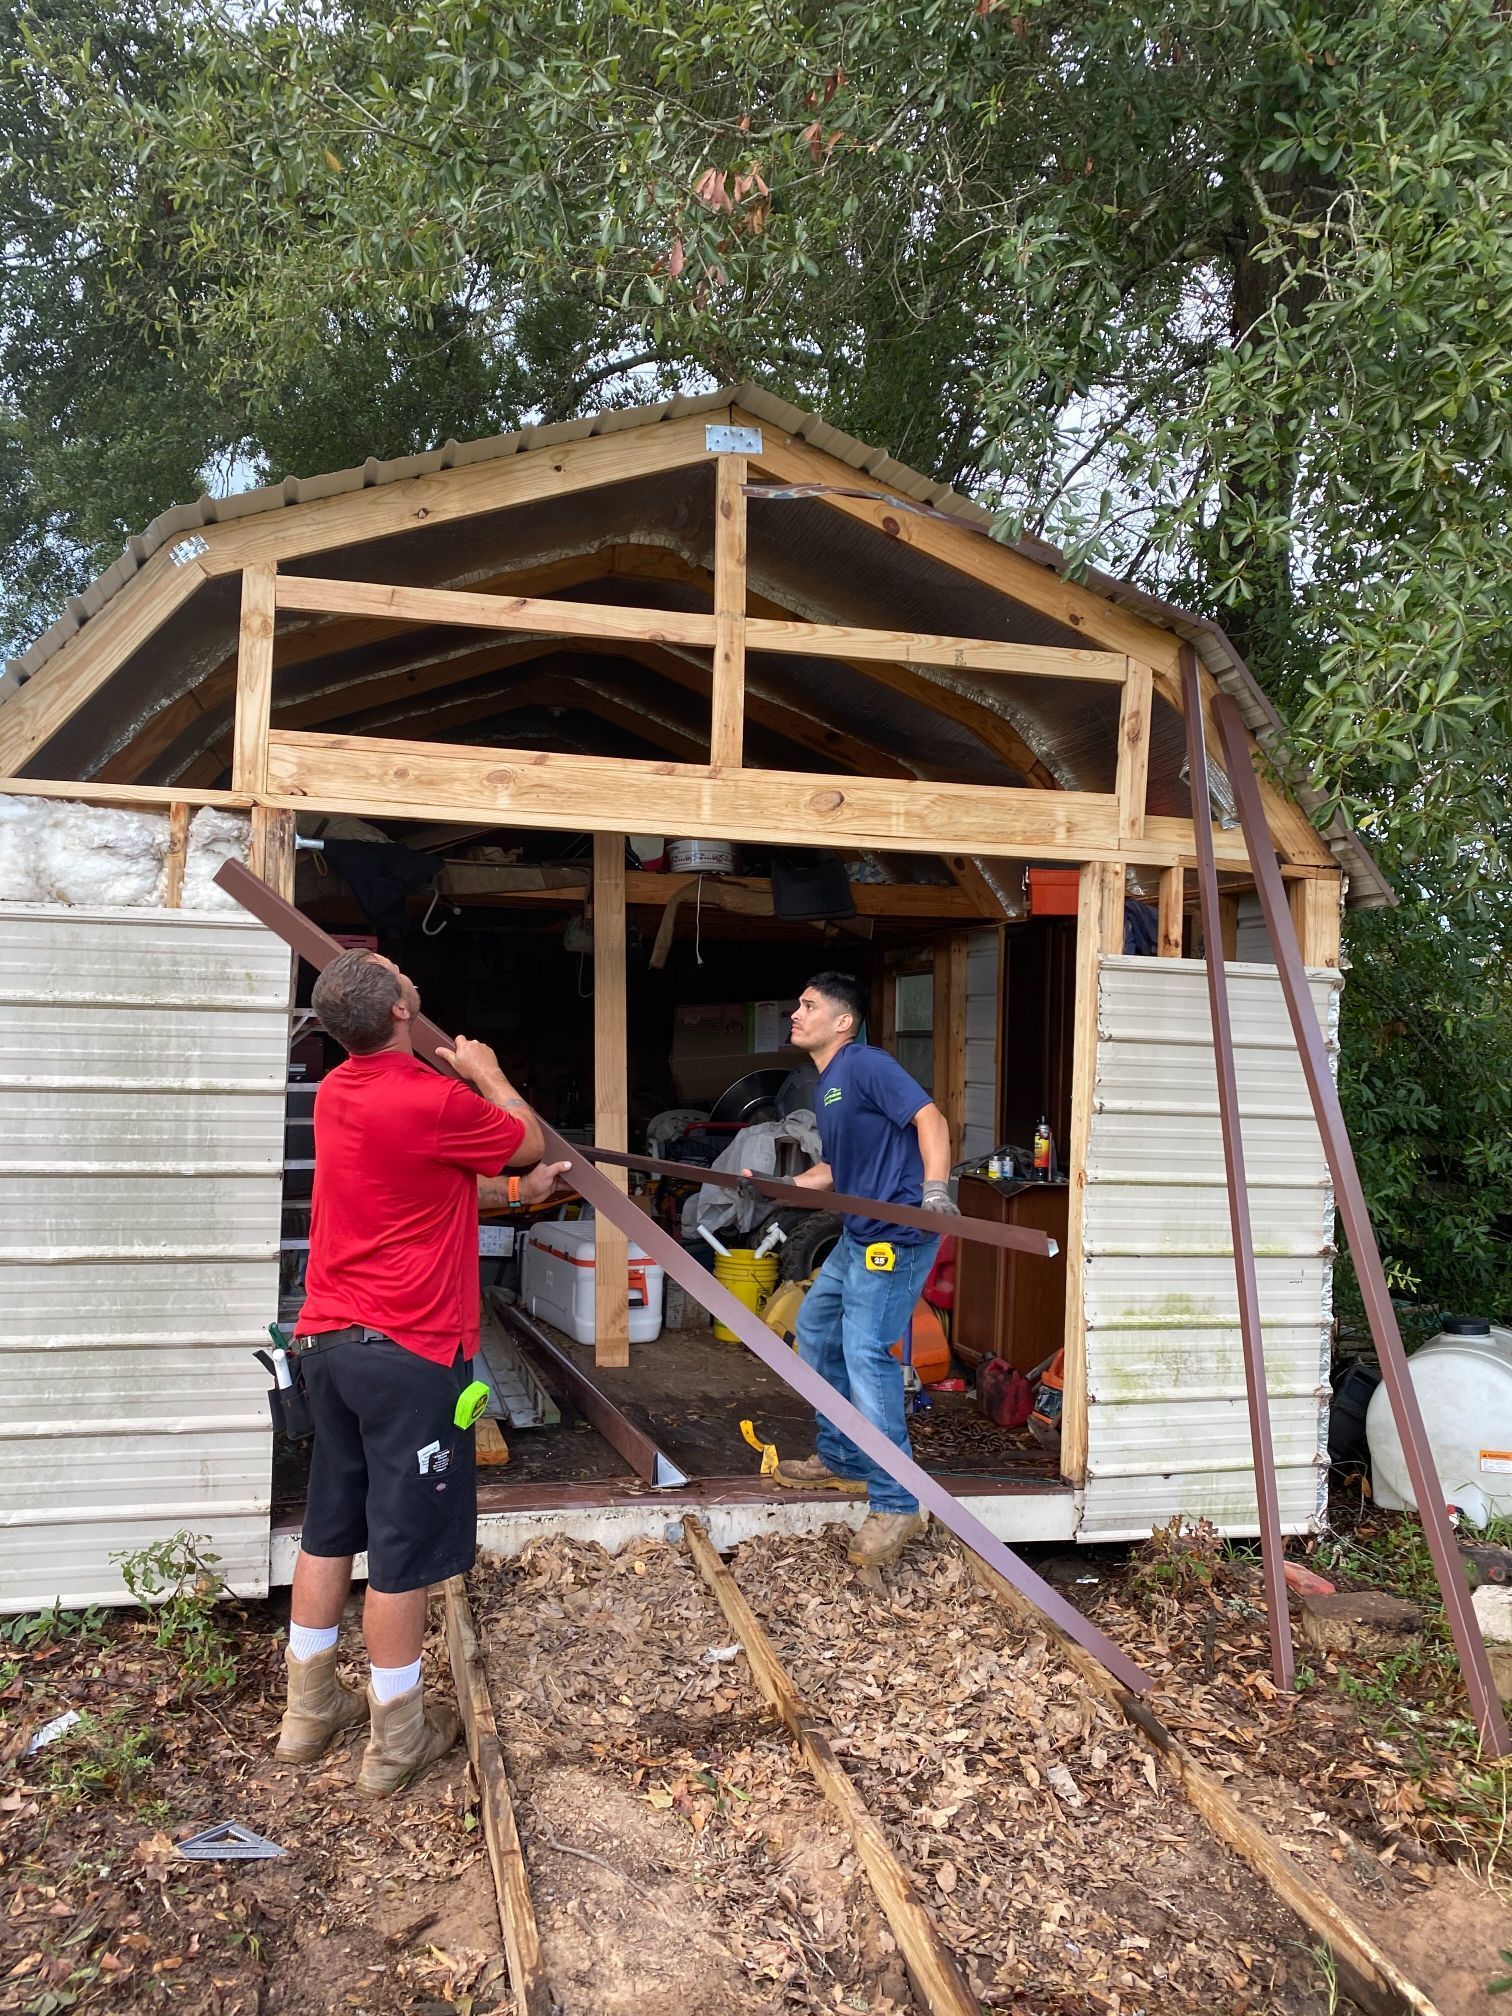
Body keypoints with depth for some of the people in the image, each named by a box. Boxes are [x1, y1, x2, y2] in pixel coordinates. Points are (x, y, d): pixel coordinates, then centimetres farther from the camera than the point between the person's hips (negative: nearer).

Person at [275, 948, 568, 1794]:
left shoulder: (337, 1093, 5)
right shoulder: (435, 1101, -20)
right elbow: (530, 1140, -1)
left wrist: (515, 1190, 26)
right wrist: (489, 1073, 15)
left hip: (328, 1340, 8)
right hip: (409, 1352, -8)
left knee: (330, 1526, 18)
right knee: (403, 1547, 4)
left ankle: (311, 1708, 31)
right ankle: (398, 1740, 17)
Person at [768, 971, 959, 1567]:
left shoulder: (866, 1066, -12)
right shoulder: (826, 1085, 19)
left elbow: (930, 1119, -22)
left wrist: (935, 1192, -35)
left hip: (896, 1233, -11)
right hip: (859, 1234, 11)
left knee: (865, 1351, -17)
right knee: (815, 1330, 20)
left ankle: (895, 1504, -12)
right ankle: (840, 1460, 33)